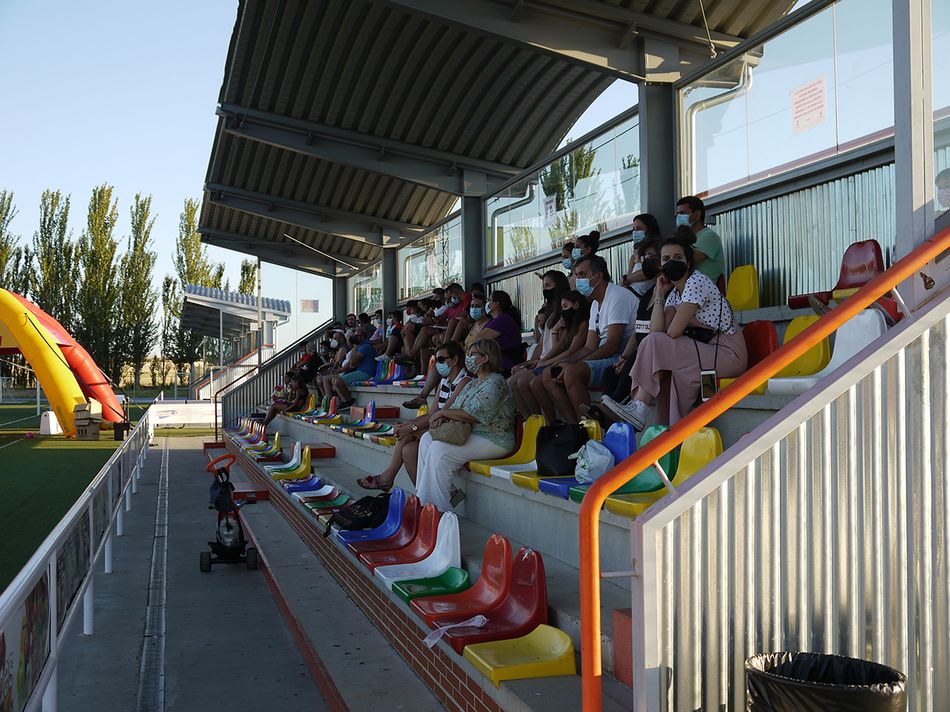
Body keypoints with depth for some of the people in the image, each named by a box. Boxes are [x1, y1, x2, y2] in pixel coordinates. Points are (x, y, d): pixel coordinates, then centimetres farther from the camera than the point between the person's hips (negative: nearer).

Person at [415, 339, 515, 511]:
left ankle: (439, 508, -17)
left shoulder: (495, 383, -14)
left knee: (440, 450, -24)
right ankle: (424, 498, -2)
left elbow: (471, 416, -22)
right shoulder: (473, 383, 19)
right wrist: (443, 418, -8)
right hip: (472, 435, 10)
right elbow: (456, 408, 15)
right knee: (427, 439, 1)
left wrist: (443, 412, -9)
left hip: (493, 441, -10)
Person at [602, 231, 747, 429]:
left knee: (656, 344, -18)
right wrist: (659, 294, -2)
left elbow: (673, 332, -19)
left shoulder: (696, 282, -15)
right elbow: (656, 330, -3)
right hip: (706, 350, 8)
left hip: (728, 354, -8)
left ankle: (639, 409, -18)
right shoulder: (674, 292, 13)